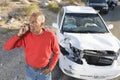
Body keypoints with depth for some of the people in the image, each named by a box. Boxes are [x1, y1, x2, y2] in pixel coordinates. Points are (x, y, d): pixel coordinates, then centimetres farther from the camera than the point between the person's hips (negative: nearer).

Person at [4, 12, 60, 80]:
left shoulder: (50, 36, -25)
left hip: (44, 71, -2)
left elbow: (57, 52, -9)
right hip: (30, 69, 2)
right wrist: (19, 34, -31)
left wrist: (51, 67, -14)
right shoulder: (25, 35, -19)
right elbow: (7, 47, -20)